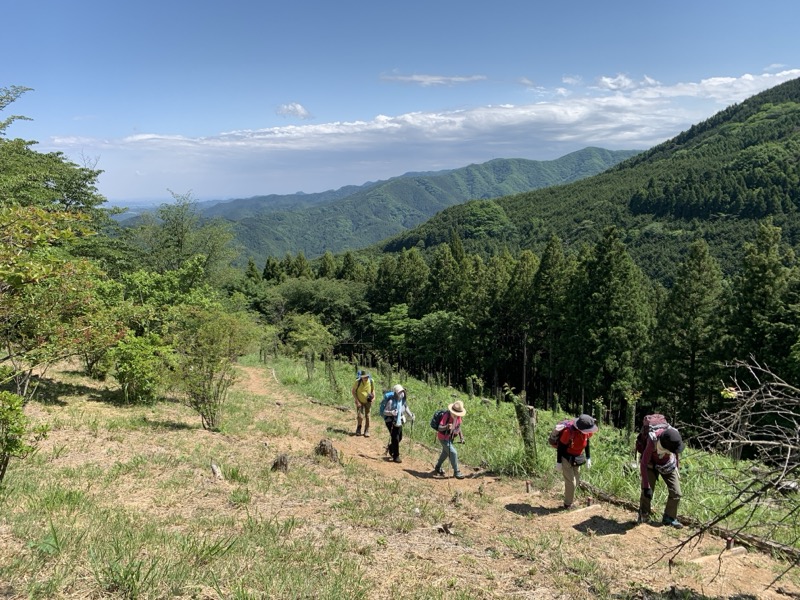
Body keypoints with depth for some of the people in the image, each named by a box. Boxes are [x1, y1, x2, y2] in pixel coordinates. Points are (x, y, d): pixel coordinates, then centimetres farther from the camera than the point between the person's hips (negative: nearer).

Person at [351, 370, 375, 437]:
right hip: (359, 402, -2)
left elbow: (373, 389, 6)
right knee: (360, 416, -11)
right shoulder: (358, 382, -20)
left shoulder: (371, 381, -13)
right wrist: (357, 401, -15)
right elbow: (353, 391, -10)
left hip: (368, 402, 2)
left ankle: (366, 431, 18)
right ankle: (358, 429, 15)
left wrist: (374, 396, -12)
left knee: (367, 416, 4)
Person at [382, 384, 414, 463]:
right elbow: (384, 412, -21)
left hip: (399, 422, 7)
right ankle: (396, 456, 7)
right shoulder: (391, 401, -23)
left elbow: (406, 408, 14)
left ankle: (390, 448, 43)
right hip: (391, 422, -7)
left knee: (399, 438, 16)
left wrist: (411, 416, 3)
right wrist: (391, 413, -39)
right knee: (395, 439, -6)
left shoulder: (403, 400, -3)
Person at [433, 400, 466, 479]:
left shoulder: (458, 416, -10)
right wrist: (446, 427, -54)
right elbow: (440, 428, -35)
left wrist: (461, 437, -1)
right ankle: (456, 472, 0)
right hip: (443, 437, -8)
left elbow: (458, 426, 7)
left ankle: (437, 468, 44)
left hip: (450, 437, 8)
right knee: (453, 453, -13)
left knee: (445, 452, 23)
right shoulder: (447, 415, -31)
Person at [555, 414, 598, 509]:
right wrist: (558, 462, -14)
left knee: (576, 482, 13)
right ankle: (567, 505, 10)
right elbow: (560, 447, -20)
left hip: (577, 459, 7)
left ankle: (570, 501, 31)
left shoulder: (587, 432, -13)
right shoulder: (568, 432, -32)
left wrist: (588, 458, 7)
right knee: (571, 482, -6)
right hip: (566, 459, -7)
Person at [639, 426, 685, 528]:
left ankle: (669, 518, 14)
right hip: (651, 465, -3)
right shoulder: (652, 442, -40)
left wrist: (676, 467, 9)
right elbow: (643, 464, -35)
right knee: (647, 493, -10)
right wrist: (646, 486, -36)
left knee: (676, 493, -3)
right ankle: (643, 516, 14)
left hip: (668, 465, 4)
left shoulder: (675, 435, -28)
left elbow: (676, 451, -3)